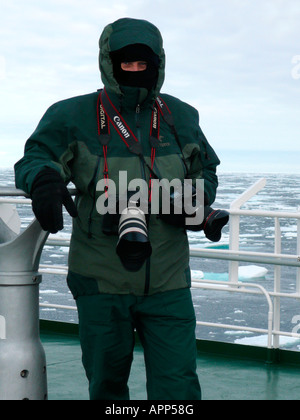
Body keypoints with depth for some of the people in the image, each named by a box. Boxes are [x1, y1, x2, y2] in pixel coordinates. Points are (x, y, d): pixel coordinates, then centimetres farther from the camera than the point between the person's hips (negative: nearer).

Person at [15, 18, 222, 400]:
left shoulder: (179, 117, 6)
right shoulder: (75, 117, -4)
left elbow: (206, 171, 19)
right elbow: (35, 158, -10)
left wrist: (196, 199, -4)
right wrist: (43, 180, -34)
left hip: (167, 283, 1)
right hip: (102, 283, -1)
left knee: (177, 387, -2)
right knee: (106, 384, 15)